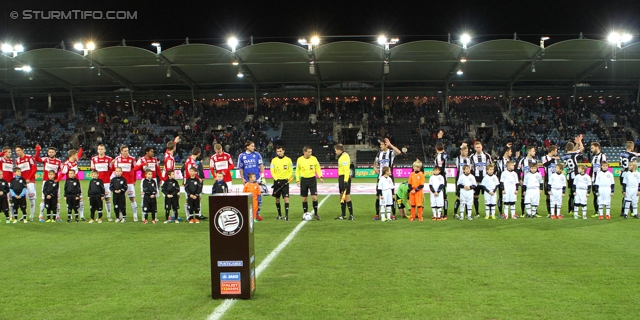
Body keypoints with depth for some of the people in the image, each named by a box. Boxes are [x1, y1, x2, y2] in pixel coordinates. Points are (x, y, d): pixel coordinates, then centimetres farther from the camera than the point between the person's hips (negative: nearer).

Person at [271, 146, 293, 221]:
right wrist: (276, 179, -9)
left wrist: (287, 179, -10)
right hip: (277, 181, 2)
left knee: (286, 198, -11)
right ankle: (279, 215, 22)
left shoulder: (288, 160, 2)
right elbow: (272, 171, 3)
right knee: (277, 199, 8)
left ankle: (286, 215, -12)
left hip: (285, 181, -2)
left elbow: (291, 171, 3)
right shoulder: (274, 160, 4)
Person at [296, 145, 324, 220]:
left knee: (314, 197, -9)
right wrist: (297, 180, -1)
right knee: (304, 198, 5)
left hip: (312, 179, -1)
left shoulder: (314, 159, -3)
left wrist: (320, 176, -6)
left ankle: (315, 213, 5)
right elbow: (297, 170, 7)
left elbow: (318, 168, 7)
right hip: (304, 180, 1)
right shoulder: (299, 159, -2)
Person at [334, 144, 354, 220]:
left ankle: (351, 215, -6)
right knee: (341, 196, 12)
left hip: (345, 177, -10)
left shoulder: (345, 156, -14)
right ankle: (343, 215, 19)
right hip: (341, 177, 10)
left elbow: (346, 169, -21)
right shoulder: (341, 156, 16)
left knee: (346, 196, -10)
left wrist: (346, 181, -25)